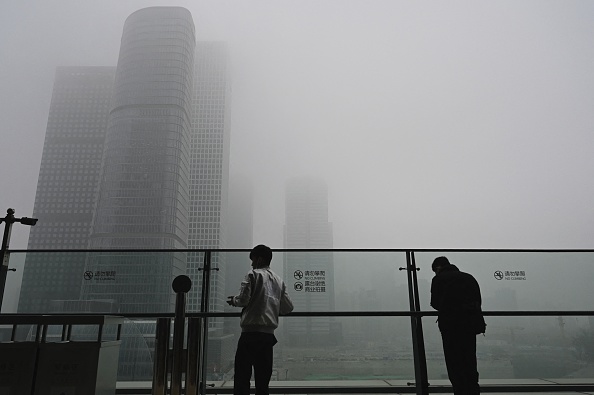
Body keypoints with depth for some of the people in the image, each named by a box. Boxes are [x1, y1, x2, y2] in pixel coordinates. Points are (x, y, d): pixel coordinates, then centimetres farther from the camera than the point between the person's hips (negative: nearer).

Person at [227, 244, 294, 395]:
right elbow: (288, 307, 12)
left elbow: (243, 299, -11)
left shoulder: (253, 274, 0)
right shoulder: (279, 280, 15)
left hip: (251, 332, -6)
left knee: (242, 377, -4)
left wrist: (232, 300, 9)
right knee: (263, 380, 10)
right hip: (269, 334, 6)